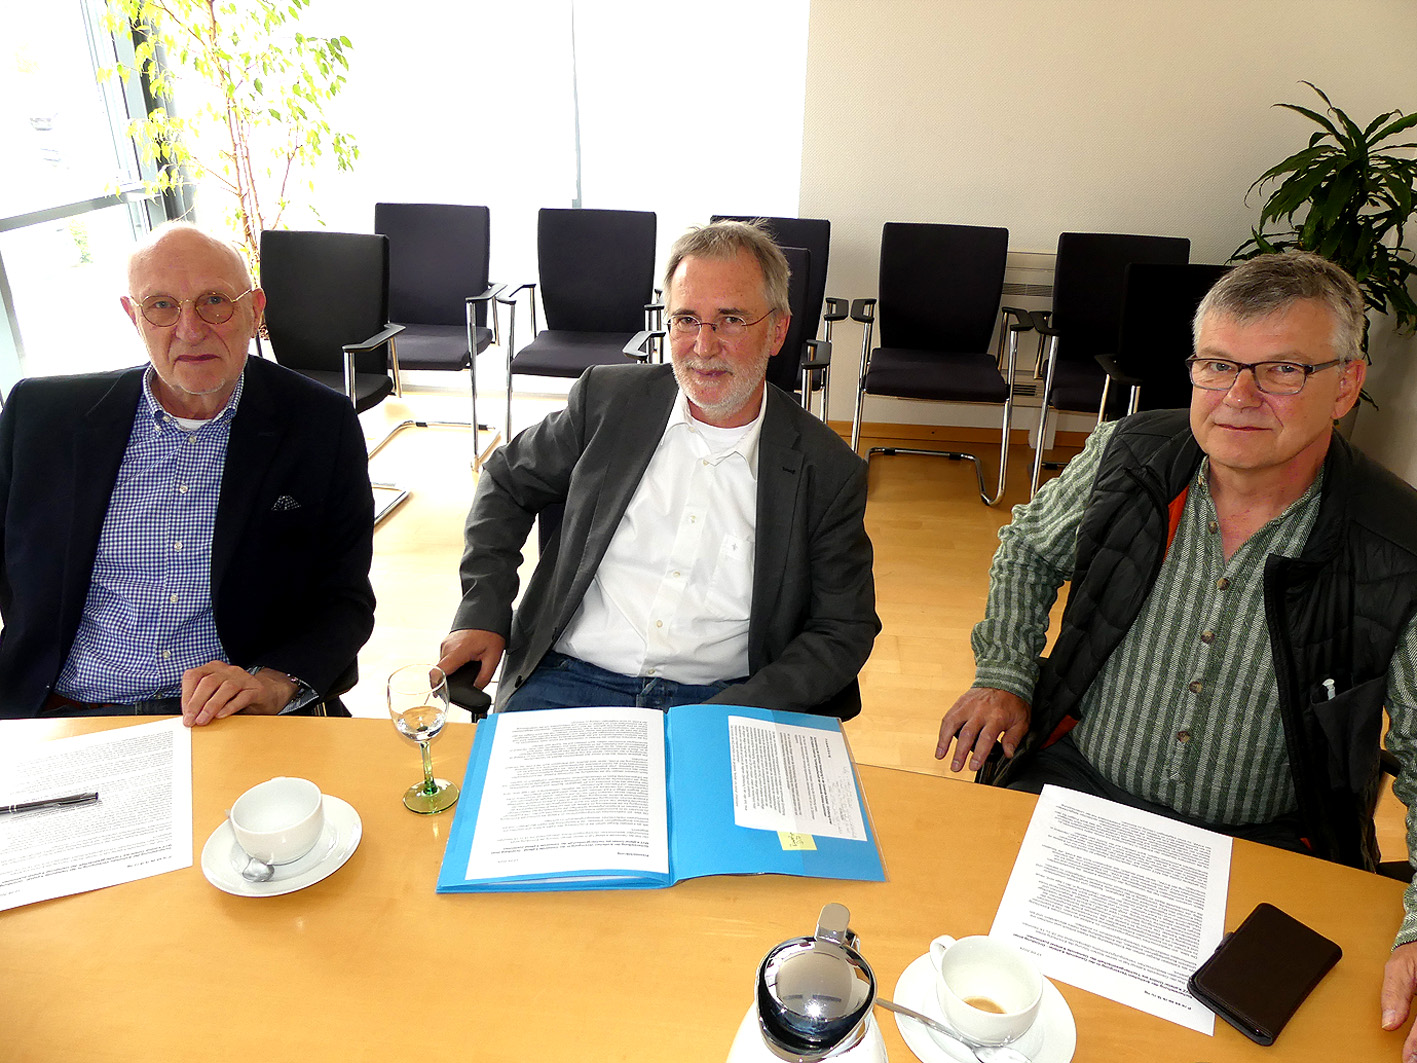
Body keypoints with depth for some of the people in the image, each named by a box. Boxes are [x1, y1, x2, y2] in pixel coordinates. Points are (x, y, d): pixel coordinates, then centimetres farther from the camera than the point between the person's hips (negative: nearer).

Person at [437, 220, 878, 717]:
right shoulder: (606, 399, 2)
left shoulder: (830, 471, -3)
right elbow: (507, 482, 17)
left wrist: (733, 715, -14)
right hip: (572, 677, 1)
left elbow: (844, 630, 0)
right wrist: (482, 610, 4)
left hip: (726, 696, 0)